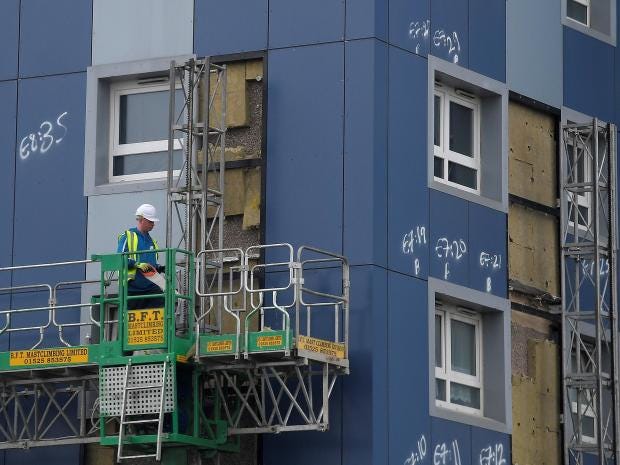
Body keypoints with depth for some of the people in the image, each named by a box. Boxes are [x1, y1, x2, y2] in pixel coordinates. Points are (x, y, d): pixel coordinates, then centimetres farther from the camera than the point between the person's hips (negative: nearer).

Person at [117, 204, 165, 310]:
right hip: (132, 286, -5)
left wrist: (161, 268, 8)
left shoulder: (151, 241, 23)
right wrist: (138, 264, -24)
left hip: (150, 285, 5)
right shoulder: (127, 236, 1)